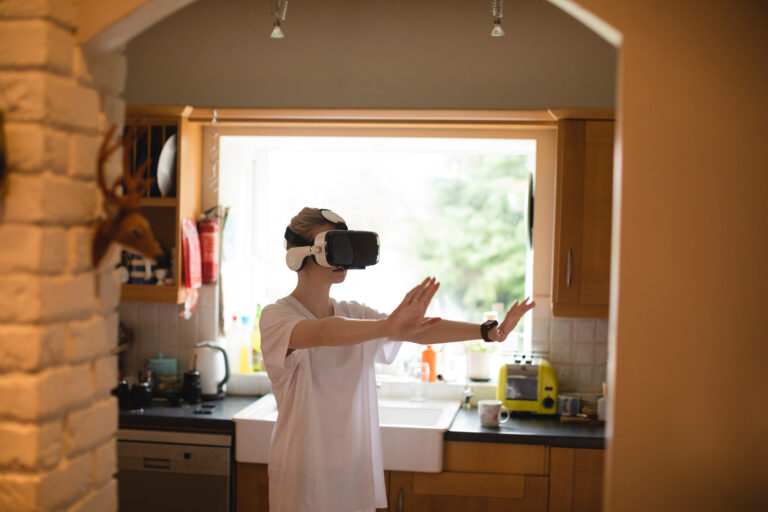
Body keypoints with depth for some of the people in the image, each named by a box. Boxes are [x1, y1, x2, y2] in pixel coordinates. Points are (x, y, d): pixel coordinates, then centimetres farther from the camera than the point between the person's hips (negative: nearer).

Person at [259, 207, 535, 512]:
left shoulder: (354, 315, 6)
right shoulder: (276, 316, -11)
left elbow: (420, 330, -4)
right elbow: (322, 333, -32)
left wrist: (489, 331, -17)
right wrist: (387, 328, -48)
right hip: (303, 476, -5)